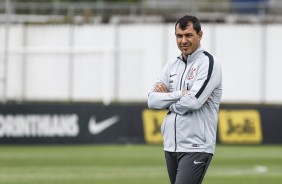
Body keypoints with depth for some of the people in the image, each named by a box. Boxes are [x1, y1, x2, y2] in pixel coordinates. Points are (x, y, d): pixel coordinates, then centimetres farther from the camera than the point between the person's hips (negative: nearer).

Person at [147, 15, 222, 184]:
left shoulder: (209, 63, -7)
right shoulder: (173, 66, 14)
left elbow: (193, 101, -20)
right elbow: (152, 100, 3)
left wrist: (167, 98, -3)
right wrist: (181, 94, -10)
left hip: (196, 148, -8)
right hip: (171, 146, 8)